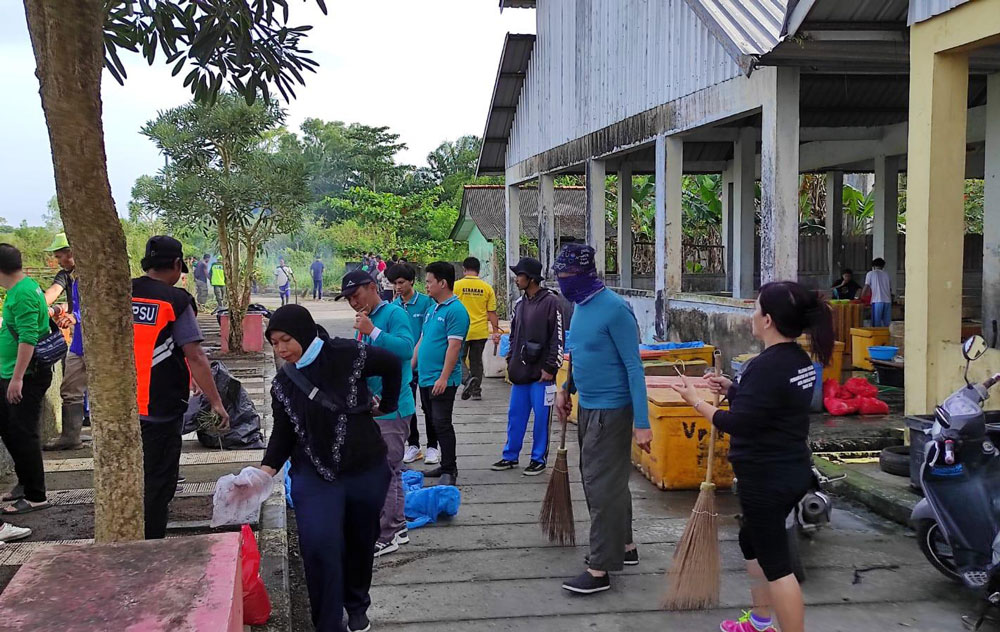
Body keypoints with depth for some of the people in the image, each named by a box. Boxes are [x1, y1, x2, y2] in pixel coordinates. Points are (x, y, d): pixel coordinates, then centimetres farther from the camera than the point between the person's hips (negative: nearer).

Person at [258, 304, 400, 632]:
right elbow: (283, 433, 3)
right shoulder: (283, 383, 1)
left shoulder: (348, 356, -12)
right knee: (319, 549, -14)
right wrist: (268, 468, -11)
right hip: (314, 476, 1)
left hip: (366, 470, -1)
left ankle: (357, 605, 41)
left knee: (361, 543, 16)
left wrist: (387, 406, 9)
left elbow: (392, 364, 3)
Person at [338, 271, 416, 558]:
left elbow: (406, 347, -26)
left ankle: (384, 537, 2)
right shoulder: (365, 321, 14)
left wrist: (372, 331, -25)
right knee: (391, 470, 17)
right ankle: (397, 527, 28)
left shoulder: (394, 313, -11)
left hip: (392, 407, -9)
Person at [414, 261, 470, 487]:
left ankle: (450, 470, 1)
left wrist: (443, 378, -22)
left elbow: (454, 345, -20)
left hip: (442, 381, -9)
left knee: (442, 424, -7)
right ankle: (445, 466, 22)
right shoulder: (432, 309, 15)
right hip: (425, 379, 9)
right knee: (437, 424, 13)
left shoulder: (455, 310, -14)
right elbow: (421, 341, 21)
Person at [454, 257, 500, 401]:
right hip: (480, 331, 2)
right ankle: (476, 391, 17)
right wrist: (496, 330, 7)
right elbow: (492, 312, 0)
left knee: (460, 357, 11)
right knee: (476, 361, 13)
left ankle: (467, 379, -15)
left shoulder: (457, 285, -6)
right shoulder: (487, 288, -1)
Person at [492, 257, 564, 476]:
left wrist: (551, 368, -13)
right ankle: (510, 456, 24)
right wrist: (511, 362, 14)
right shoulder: (519, 304, 12)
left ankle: (539, 459, 14)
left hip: (541, 374, -7)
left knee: (541, 418, 3)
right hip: (520, 373, 7)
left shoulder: (550, 302, -10)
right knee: (515, 416, 13)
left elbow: (558, 339, -12)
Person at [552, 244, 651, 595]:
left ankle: (599, 570, 3)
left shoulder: (614, 309, -20)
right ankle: (624, 546, 34)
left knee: (603, 486, -4)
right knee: (606, 482, 19)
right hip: (587, 407, 9)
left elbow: (633, 366, -20)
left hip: (611, 411, -9)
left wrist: (641, 423, -22)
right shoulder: (580, 306, 7)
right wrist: (566, 389, 24)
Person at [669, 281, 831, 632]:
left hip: (765, 479, -10)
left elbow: (738, 423, -23)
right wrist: (732, 389, 13)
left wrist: (696, 401, -11)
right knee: (752, 540, 25)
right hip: (792, 471, 10)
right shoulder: (800, 360, 5)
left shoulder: (767, 366, -24)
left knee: (775, 562, -1)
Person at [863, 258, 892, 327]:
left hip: (877, 301, -4)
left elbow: (866, 288, 1)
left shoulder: (871, 274, 6)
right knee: (887, 325, 6)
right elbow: (890, 289, 17)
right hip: (888, 301, 4)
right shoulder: (886, 274, 17)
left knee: (876, 325, -2)